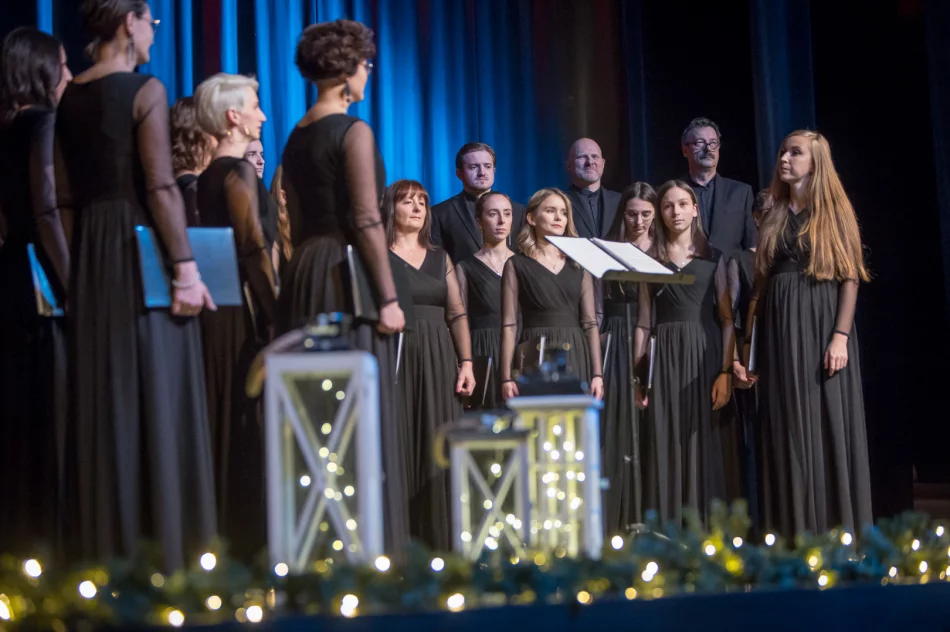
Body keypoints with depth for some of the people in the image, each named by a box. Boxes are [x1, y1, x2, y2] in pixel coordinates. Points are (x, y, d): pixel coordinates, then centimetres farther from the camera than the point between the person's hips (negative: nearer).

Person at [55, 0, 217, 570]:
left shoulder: (71, 97, 10)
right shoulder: (145, 90, -10)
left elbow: (67, 192, 13)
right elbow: (161, 187, -17)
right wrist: (186, 267, -18)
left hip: (91, 251, 7)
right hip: (142, 250, -7)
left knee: (104, 399, 10)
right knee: (157, 395, -2)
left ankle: (107, 540, 17)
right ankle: (166, 543, 1)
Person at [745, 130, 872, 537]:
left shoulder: (834, 211, 1)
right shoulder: (775, 217, 14)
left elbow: (850, 278, -6)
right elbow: (761, 282, 12)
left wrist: (840, 336, -17)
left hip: (822, 323, -4)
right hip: (780, 327, 4)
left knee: (828, 422, -3)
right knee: (788, 428, 4)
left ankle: (838, 530, 3)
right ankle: (795, 530, 9)